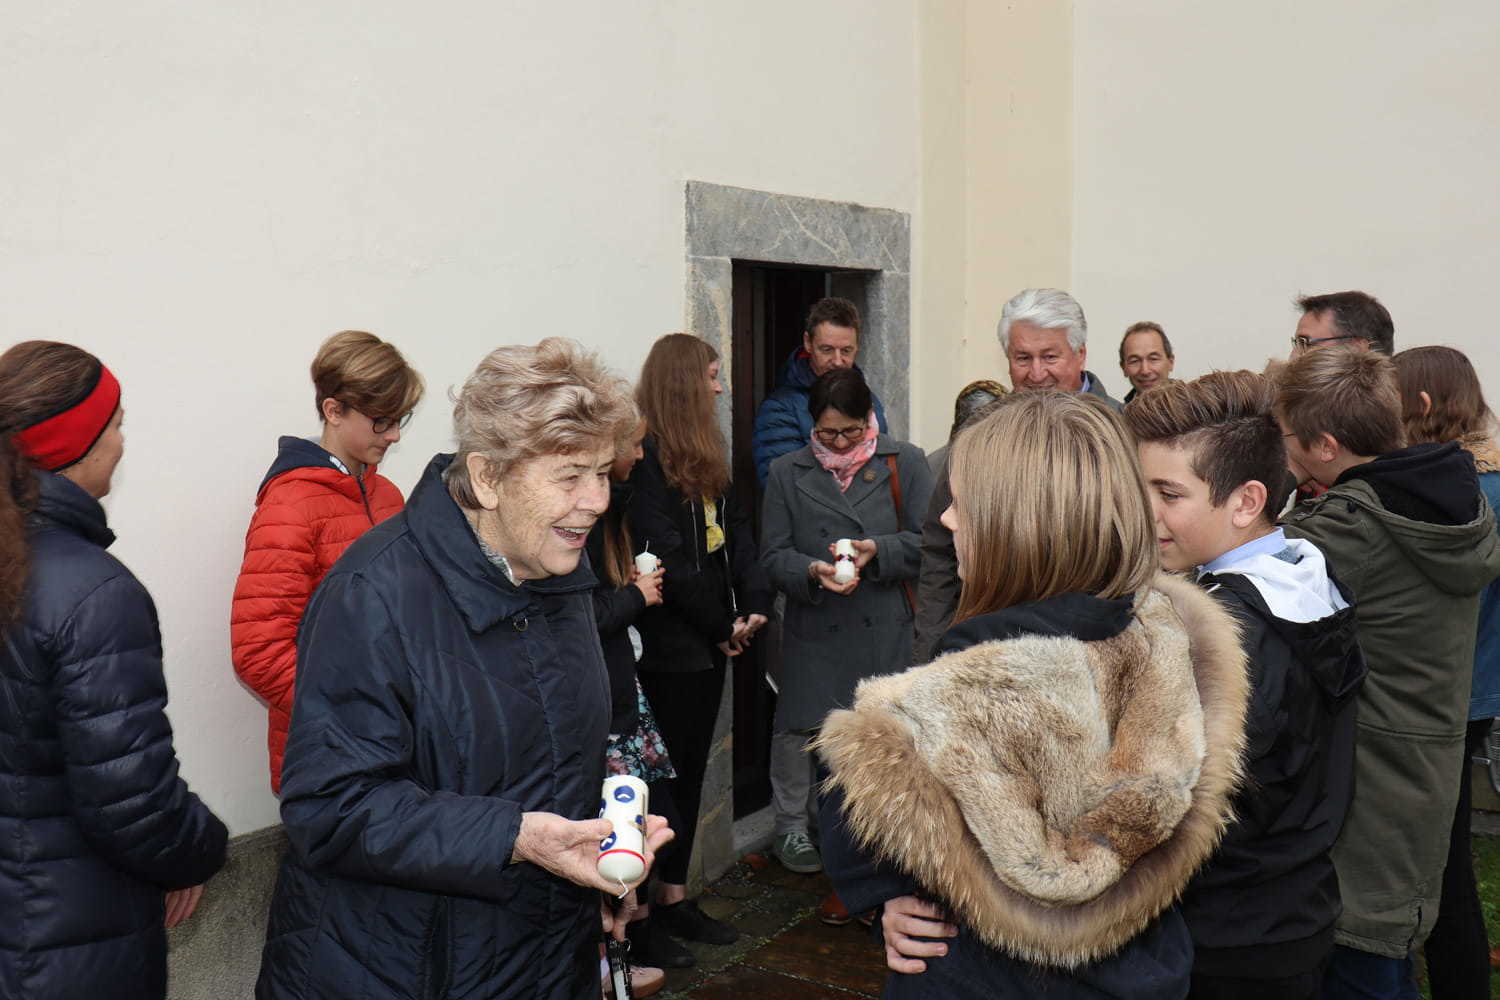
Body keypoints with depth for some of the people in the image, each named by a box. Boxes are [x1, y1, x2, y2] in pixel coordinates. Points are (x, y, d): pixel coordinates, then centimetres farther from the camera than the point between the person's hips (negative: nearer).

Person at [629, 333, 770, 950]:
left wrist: (754, 604, -3)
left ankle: (674, 895, 24)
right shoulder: (647, 459, -14)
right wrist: (722, 625, -11)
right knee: (667, 771, 1)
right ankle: (664, 900, 13)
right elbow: (667, 559, -18)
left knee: (690, 768, 14)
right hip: (668, 644, -9)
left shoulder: (704, 457, 14)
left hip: (710, 642, 9)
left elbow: (737, 533, 11)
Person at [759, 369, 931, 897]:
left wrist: (878, 550, -16)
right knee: (801, 725, 7)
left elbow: (927, 538, 1)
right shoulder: (787, 472, 5)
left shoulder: (905, 463, 3)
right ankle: (790, 825, 30)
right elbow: (773, 555, 3)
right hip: (815, 631, 1)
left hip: (886, 629, -1)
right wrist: (813, 570, -16)